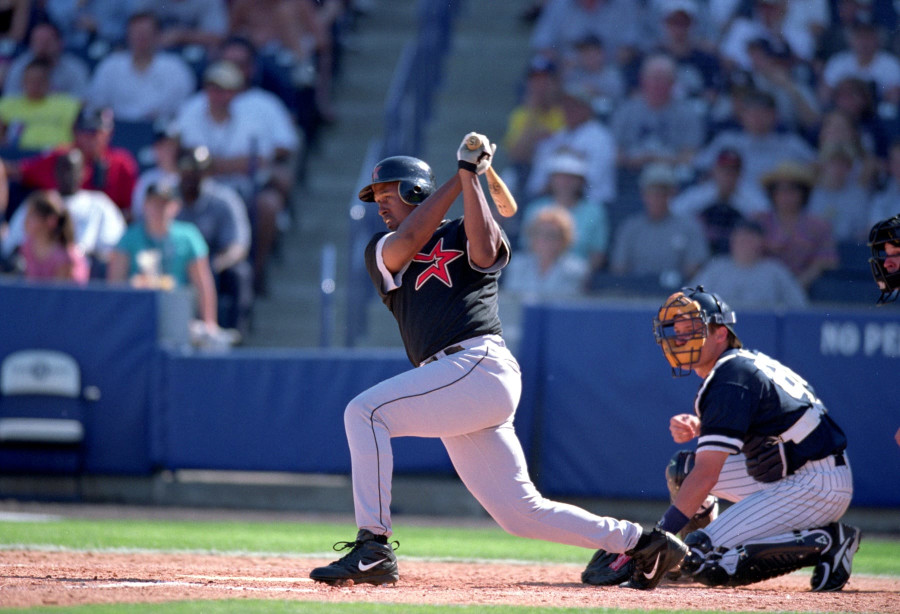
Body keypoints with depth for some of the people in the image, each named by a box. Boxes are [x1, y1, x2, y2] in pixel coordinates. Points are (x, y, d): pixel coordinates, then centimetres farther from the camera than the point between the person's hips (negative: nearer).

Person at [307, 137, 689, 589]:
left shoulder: (463, 235, 10)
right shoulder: (382, 251, 24)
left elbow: (484, 250, -14)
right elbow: (406, 240, 2)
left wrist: (469, 175, -11)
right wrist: (459, 175, 2)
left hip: (480, 365, -7)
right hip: (457, 389, 7)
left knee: (365, 412, -19)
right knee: (520, 512, 4)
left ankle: (373, 548, -23)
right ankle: (641, 542, 13)